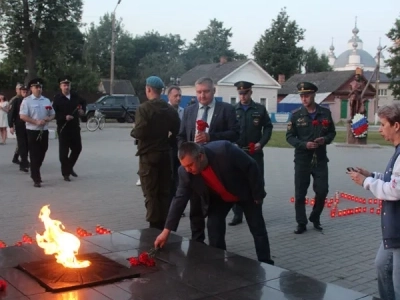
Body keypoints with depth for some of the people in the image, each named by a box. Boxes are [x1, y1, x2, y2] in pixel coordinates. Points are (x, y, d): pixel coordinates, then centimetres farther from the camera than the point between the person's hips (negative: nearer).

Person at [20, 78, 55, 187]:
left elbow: (52, 114, 16)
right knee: (34, 155, -4)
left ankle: (35, 173, 34)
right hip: (32, 131, -5)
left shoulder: (46, 101, 11)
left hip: (44, 131, 5)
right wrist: (36, 122, -20)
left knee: (42, 154, 14)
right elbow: (22, 116, -12)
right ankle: (36, 179, -1)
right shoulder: (27, 101, -5)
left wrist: (47, 119, -7)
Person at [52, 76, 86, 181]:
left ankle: (70, 167, 34)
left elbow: (83, 102, 26)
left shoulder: (75, 96, 5)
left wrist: (83, 110, 8)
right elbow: (54, 114, -14)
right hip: (63, 128, -5)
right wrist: (65, 117, -27)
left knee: (77, 148, 13)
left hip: (75, 127, 5)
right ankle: (65, 173, 11)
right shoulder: (57, 98, -10)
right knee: (64, 151, -1)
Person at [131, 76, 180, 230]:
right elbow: (177, 130, 6)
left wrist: (133, 132, -1)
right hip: (165, 154, 6)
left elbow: (140, 132, -22)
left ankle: (155, 226, 5)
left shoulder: (143, 108, -13)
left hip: (148, 155, -5)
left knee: (151, 192, 2)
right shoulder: (170, 109, 5)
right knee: (165, 191, 13)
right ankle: (164, 225, 19)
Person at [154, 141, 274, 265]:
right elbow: (180, 199, -19)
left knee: (258, 229, 3)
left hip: (245, 191, -3)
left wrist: (258, 194, -18)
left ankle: (266, 265, 16)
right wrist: (166, 230, -22)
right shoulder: (185, 171, -26)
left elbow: (251, 167, -28)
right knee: (213, 228, -7)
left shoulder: (224, 150, -40)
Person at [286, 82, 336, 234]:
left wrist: (325, 139, -11)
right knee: (300, 193, 1)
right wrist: (304, 144, -18)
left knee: (322, 191, 3)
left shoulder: (325, 113, 3)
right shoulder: (296, 115, -2)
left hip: (320, 158, 1)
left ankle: (315, 219, 26)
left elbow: (332, 132, 10)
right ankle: (301, 223, 14)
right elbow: (289, 137, -2)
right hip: (302, 159, -1)